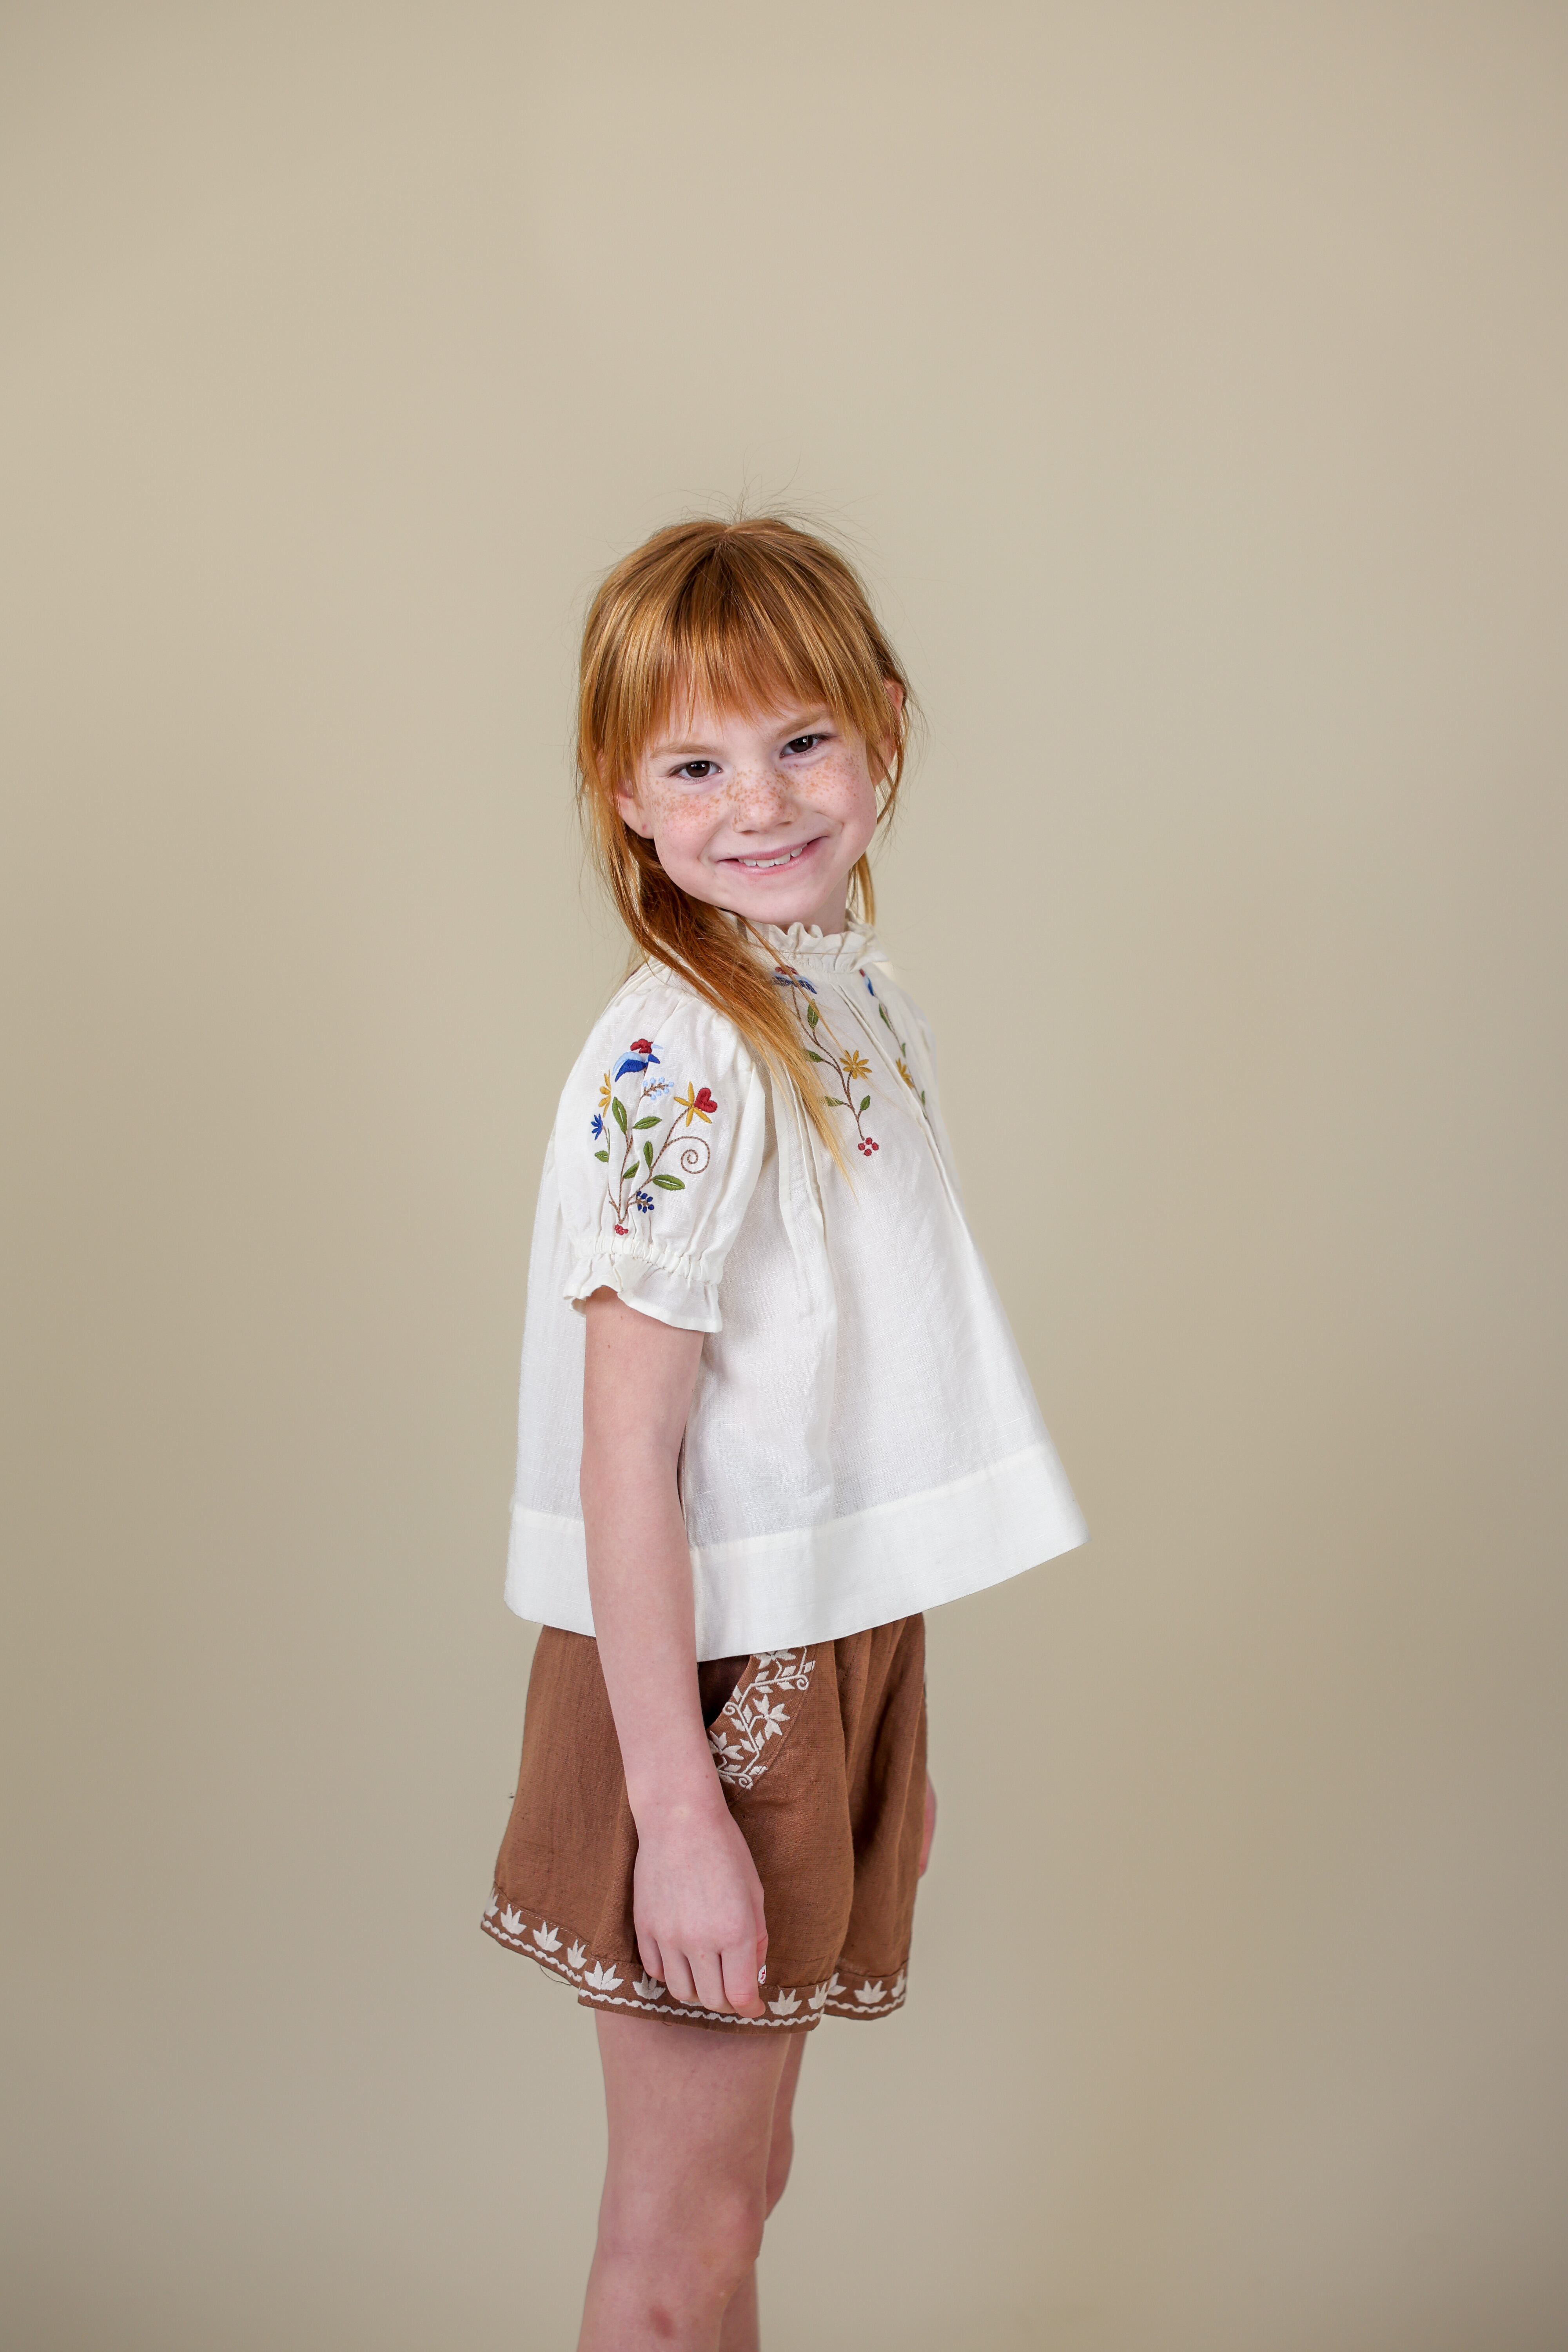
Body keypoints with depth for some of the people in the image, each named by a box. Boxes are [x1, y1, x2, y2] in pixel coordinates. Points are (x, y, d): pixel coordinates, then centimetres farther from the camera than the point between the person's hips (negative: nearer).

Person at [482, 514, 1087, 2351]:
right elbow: (625, 1457, -20)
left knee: (744, 2180, 20)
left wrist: (889, 1734, 16)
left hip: (837, 1658, 8)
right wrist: (675, 1807, -21)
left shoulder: (861, 997, 6)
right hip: (707, 1681, -8)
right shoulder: (675, 1061, -20)